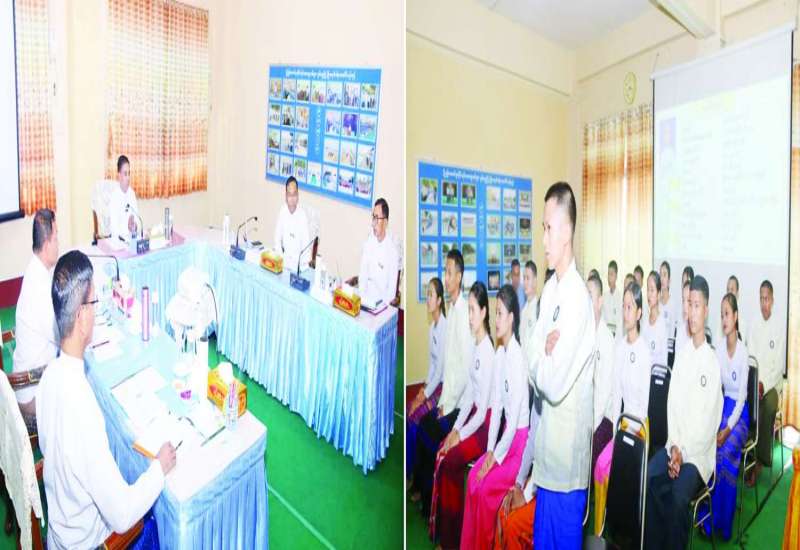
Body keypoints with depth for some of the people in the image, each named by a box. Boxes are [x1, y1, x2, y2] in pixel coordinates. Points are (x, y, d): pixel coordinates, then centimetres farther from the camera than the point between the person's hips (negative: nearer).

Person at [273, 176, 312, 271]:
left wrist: (305, 263, -16)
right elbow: (277, 238, 0)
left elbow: (306, 242, -11)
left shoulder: (303, 213, -17)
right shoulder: (282, 210, -8)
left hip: (300, 260, -2)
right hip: (285, 259, 2)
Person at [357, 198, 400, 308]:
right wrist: (362, 298, -11)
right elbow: (362, 274, 1)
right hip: (367, 298, 3)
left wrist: (383, 304, -21)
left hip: (383, 302, -3)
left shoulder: (393, 249, -10)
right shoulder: (368, 242, 3)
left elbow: (392, 286, -9)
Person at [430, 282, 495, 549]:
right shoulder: (476, 346, 4)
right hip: (474, 416, 8)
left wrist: (461, 435, -15)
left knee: (450, 462, -11)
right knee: (441, 453, 1)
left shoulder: (489, 351, -24)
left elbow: (484, 409, -22)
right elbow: (470, 392, 8)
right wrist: (455, 428, 5)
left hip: (486, 425, -8)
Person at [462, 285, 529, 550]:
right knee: (473, 476, 2)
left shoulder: (518, 358, -26)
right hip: (505, 438, 8)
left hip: (520, 442, -8)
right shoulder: (499, 354, 1)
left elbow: (515, 417, -24)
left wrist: (495, 457, -17)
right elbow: (496, 405, 4)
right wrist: (489, 450, 1)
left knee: (485, 487, -12)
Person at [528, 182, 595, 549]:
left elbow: (554, 384, -25)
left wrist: (541, 360, -6)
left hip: (568, 462, -7)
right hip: (545, 456, 8)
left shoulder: (579, 298, -22)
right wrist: (545, 355, -15)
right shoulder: (548, 291, 4)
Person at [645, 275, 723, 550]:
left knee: (678, 495, -26)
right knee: (647, 476, -16)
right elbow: (672, 402, 4)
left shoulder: (713, 362, -11)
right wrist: (674, 446, -7)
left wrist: (685, 452, -15)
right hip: (675, 445, 5)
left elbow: (709, 422, -13)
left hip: (700, 452, -5)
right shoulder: (681, 354, 8)